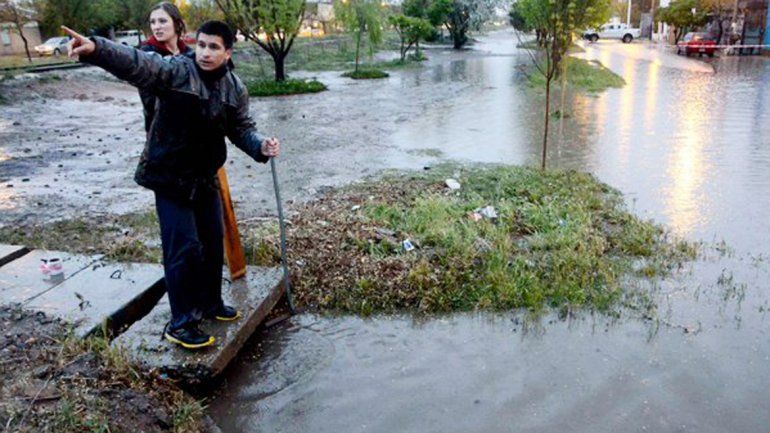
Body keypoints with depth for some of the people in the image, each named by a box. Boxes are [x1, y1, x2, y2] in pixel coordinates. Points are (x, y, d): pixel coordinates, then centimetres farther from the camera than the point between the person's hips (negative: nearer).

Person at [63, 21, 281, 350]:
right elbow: (134, 63, -30)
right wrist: (95, 49, -48)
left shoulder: (235, 89, 0)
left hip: (206, 177, 6)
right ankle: (181, 324, 6)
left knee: (213, 242, 16)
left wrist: (261, 147, -14)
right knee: (184, 248, -7)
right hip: (170, 177, -6)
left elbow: (241, 129, 7)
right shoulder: (173, 71, -14)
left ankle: (210, 303, 36)